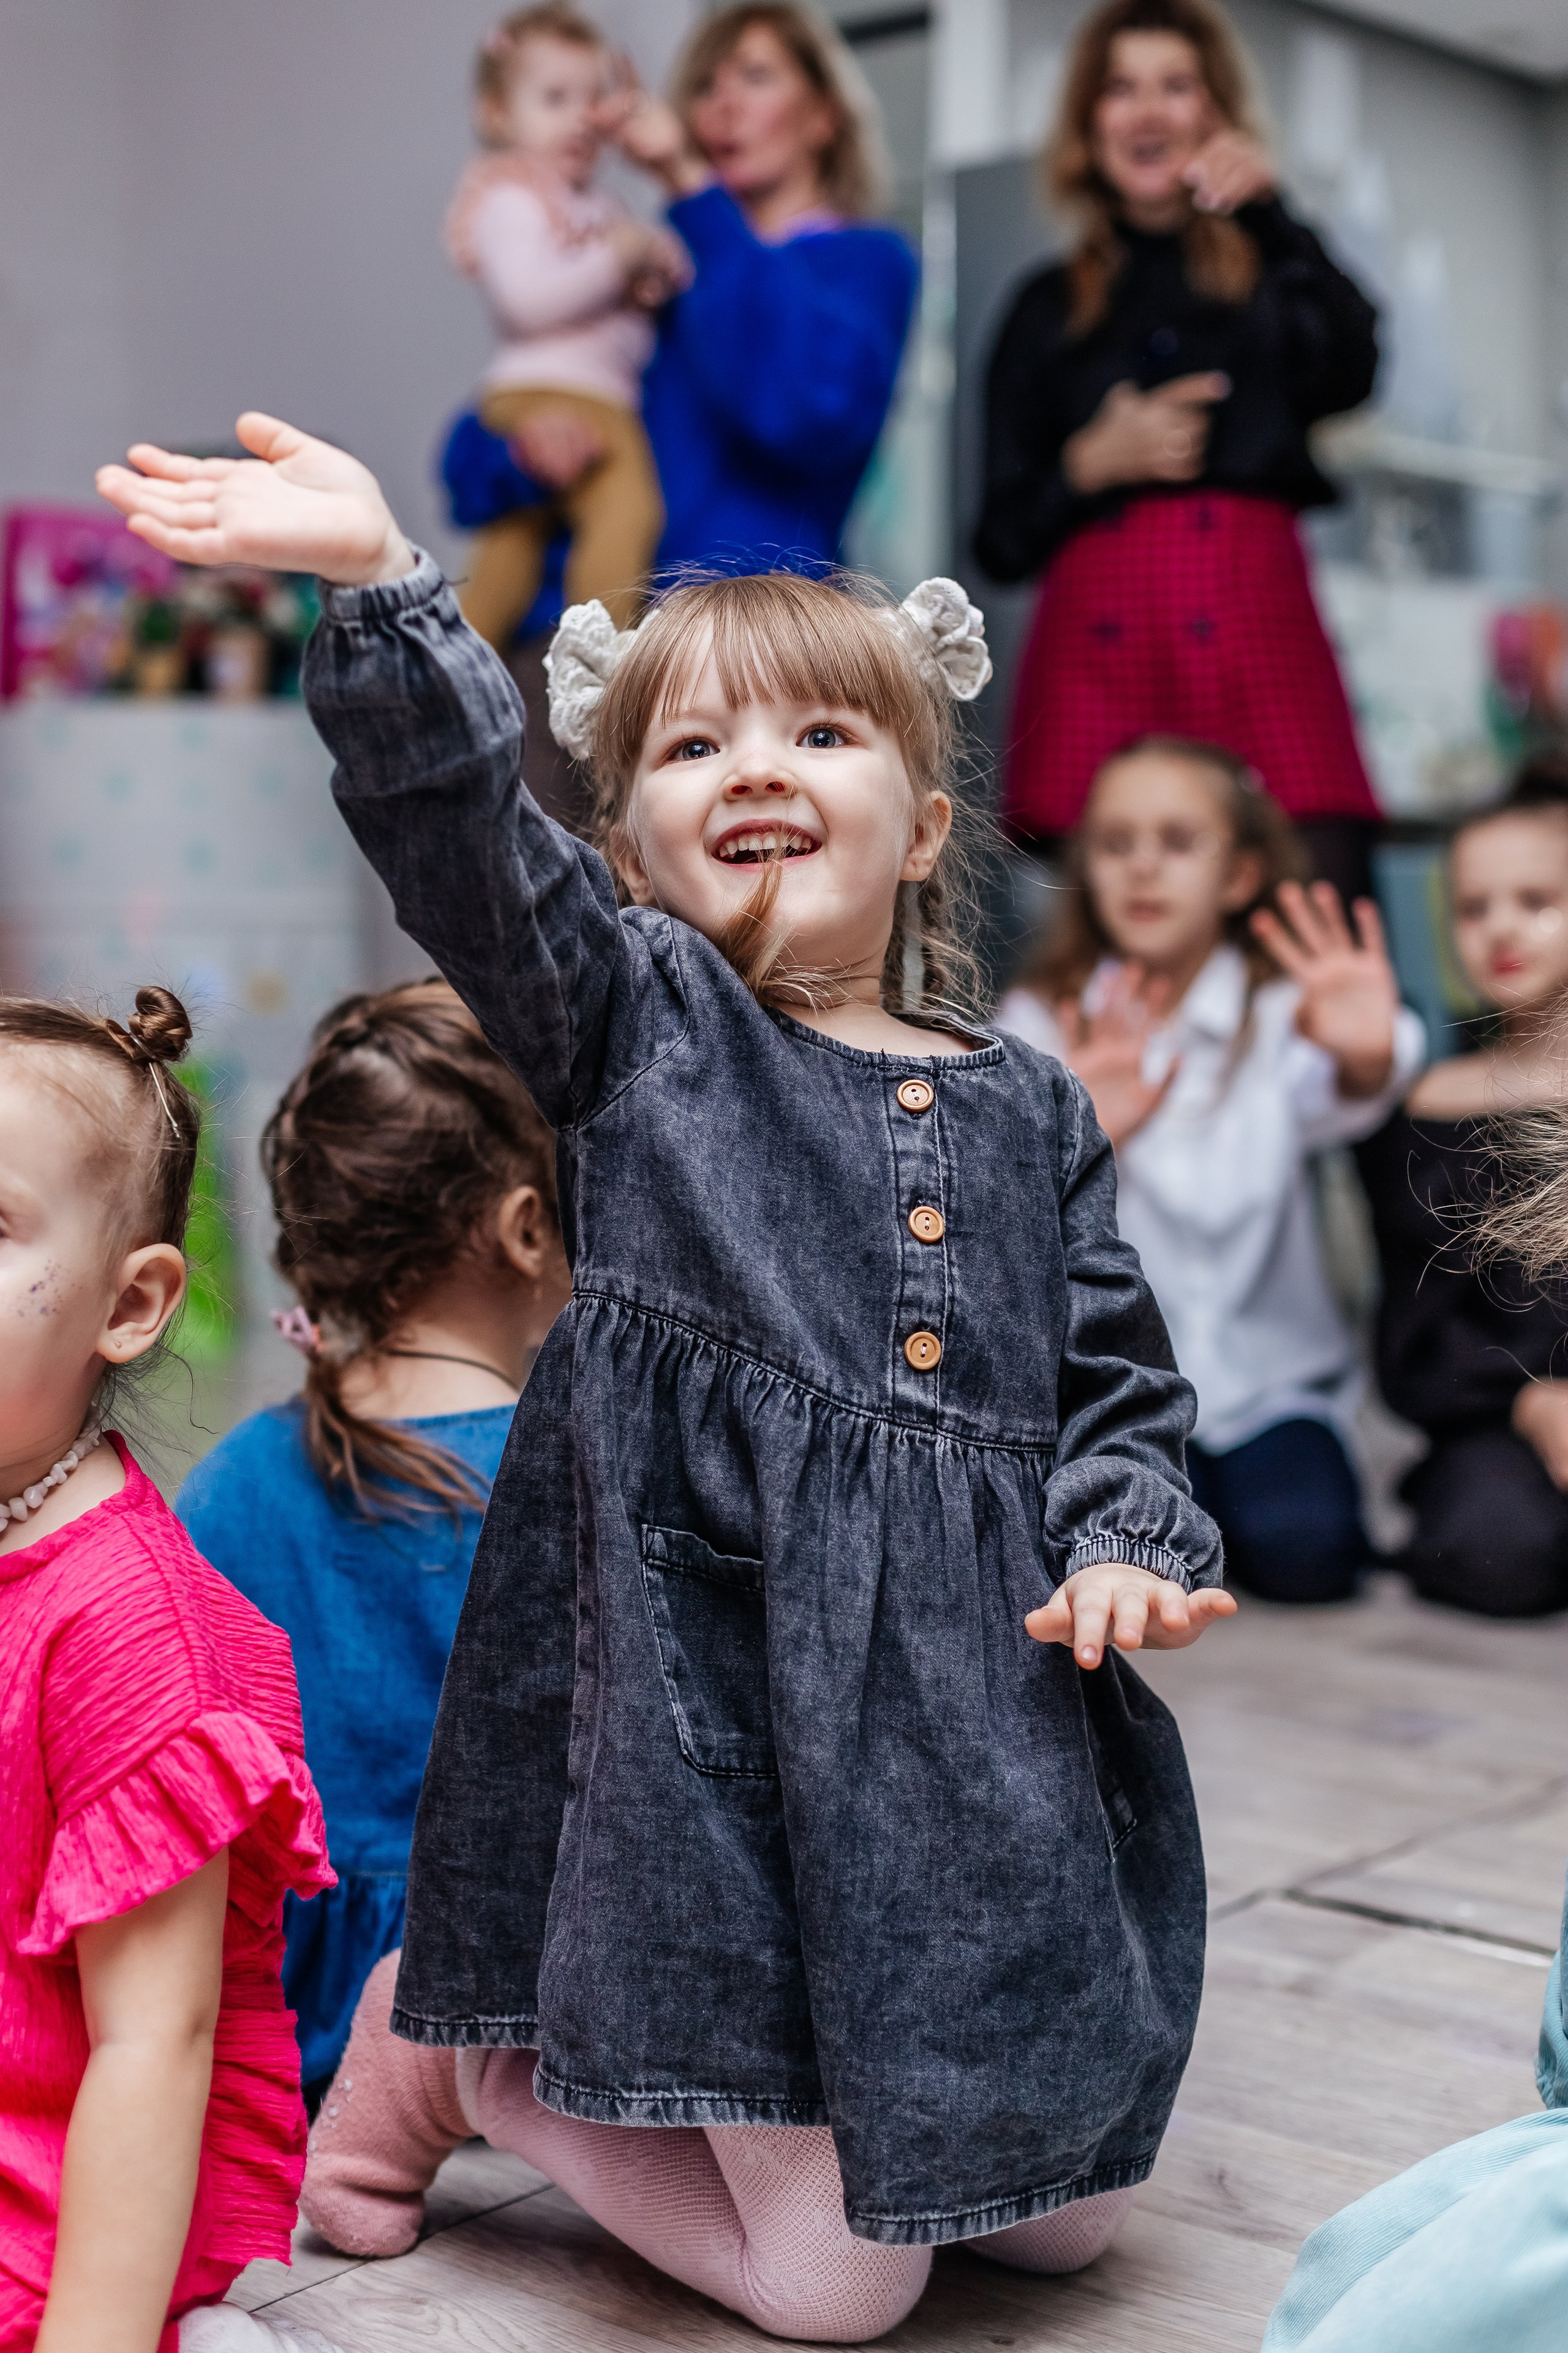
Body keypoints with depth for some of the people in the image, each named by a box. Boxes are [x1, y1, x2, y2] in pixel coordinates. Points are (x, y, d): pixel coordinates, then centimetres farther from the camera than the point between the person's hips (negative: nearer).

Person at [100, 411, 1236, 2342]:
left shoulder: (1025, 1106, 9)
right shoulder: (635, 1020, 0)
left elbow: (1115, 1379, 14)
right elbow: (464, 831, -18)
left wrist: (1126, 1548, -6)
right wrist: (378, 583, -32)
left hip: (977, 1707, 5)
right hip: (724, 1687, -5)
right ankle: (447, 2043, 24)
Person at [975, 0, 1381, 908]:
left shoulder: (1275, 278, 16)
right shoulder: (1049, 310, 19)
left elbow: (1350, 373, -8)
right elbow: (1002, 541, 15)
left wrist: (1271, 217, -18)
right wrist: (1092, 464, -2)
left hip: (1259, 628, -1)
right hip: (1097, 645, 1)